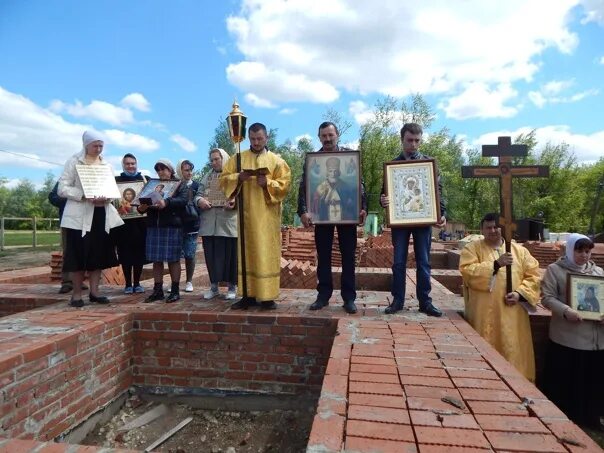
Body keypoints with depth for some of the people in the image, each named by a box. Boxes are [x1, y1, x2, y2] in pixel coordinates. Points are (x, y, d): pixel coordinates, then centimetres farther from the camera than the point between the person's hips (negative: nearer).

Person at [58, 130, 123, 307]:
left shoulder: (106, 165, 14)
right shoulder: (74, 162, 0)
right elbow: (62, 188, -6)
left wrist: (106, 196, -12)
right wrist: (85, 196, -21)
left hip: (102, 214, 4)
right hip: (80, 215, -4)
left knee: (98, 254, 6)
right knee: (78, 255, -2)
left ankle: (94, 292, 15)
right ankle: (77, 294, 9)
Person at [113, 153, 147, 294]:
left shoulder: (144, 179, 9)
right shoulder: (117, 180, 7)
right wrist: (119, 207, -16)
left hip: (140, 222, 1)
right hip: (123, 222, 0)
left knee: (139, 252, 2)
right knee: (125, 252, 2)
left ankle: (137, 283, 11)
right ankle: (128, 284, 10)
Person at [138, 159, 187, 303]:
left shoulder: (180, 185, 6)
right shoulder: (153, 185, 19)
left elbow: (183, 200, -13)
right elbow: (144, 201, 11)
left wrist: (167, 202, -30)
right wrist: (141, 207, -12)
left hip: (172, 226, -4)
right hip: (154, 226, 4)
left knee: (173, 259, -1)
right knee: (156, 260, 5)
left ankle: (175, 290, 7)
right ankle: (157, 290, 13)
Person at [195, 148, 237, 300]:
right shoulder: (207, 177, 18)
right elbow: (198, 194, 14)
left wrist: (235, 202, -23)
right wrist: (200, 200, -9)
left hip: (228, 223, -4)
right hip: (209, 223, 4)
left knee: (229, 254, 0)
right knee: (211, 254, 6)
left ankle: (232, 287, 12)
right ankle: (214, 286, 18)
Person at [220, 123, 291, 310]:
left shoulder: (276, 160, 6)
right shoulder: (238, 158, 12)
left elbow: (285, 184, -1)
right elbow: (223, 178, 7)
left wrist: (268, 183, -18)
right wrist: (238, 177, -12)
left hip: (267, 215, -2)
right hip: (245, 213, 2)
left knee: (267, 254, -3)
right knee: (246, 253, 4)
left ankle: (267, 296, 3)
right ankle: (248, 294, 11)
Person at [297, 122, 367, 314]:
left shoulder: (349, 154, 3)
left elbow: (360, 183, 2)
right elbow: (303, 186, -3)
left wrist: (363, 208, -10)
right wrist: (303, 211, -17)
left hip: (347, 213, 0)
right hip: (322, 214, 1)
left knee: (348, 256, 4)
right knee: (323, 256, 7)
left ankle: (349, 298, 13)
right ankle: (323, 295, 18)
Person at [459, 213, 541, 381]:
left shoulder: (520, 250, 13)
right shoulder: (472, 249, 3)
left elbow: (533, 276, 8)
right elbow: (468, 272, -12)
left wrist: (520, 293, -7)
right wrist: (496, 264, -16)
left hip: (512, 316, 3)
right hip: (483, 316, -2)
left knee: (513, 354, 6)